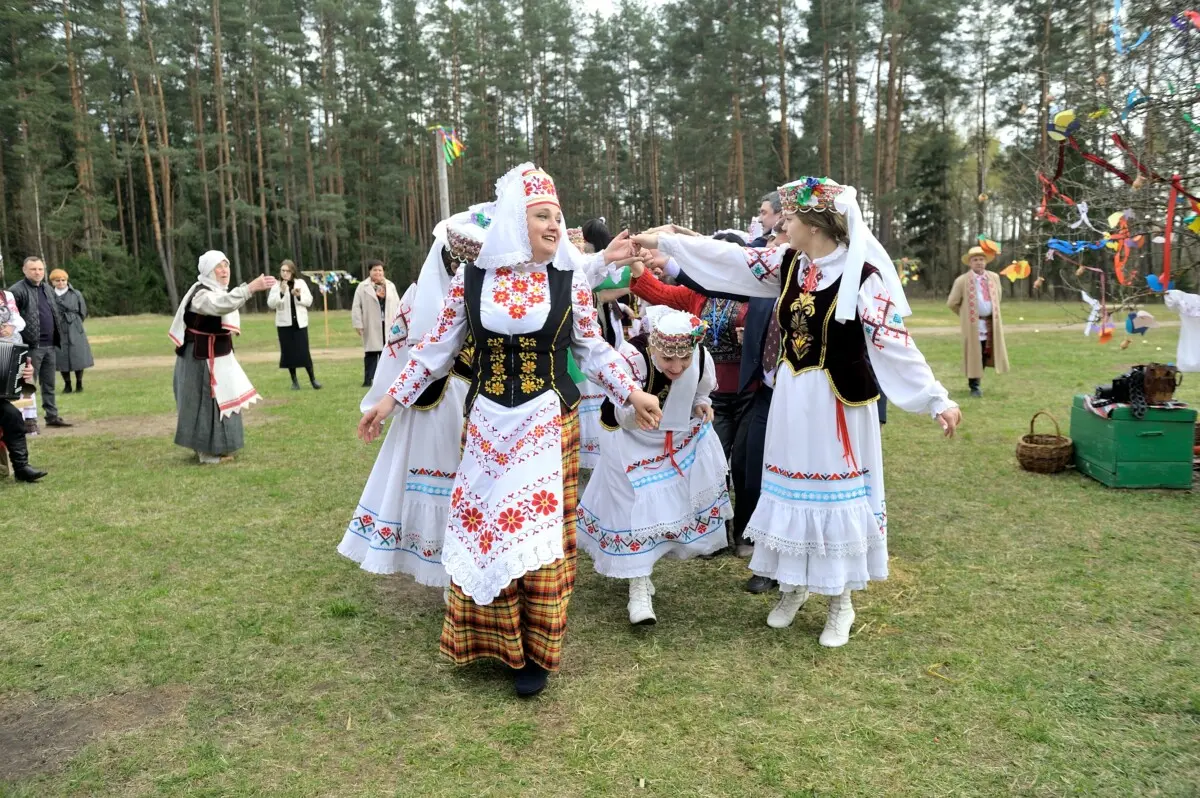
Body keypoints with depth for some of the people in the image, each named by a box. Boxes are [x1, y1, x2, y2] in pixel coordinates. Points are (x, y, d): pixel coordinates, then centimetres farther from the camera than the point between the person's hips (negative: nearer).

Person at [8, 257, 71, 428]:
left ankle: (52, 416, 21)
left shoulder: (46, 288, 15)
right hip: (31, 345, -7)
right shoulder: (17, 290, -9)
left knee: (49, 383, 13)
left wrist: (58, 335, 17)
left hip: (49, 345, 7)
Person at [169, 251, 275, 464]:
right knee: (207, 402, -3)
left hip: (217, 356, 10)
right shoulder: (201, 294, -22)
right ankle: (208, 452, 5)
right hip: (201, 358, -10)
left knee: (220, 400, 17)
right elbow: (223, 305, -43)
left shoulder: (219, 291, 10)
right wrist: (251, 287, -52)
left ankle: (214, 447, 29)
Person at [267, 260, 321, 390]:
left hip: (300, 322, 0)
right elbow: (271, 304, -9)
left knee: (304, 352, -4)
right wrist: (281, 293, -20)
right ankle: (294, 381, 12)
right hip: (284, 324, 0)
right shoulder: (276, 286, 0)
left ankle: (312, 379, 7)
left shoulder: (301, 283, 2)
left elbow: (309, 301, 2)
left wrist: (299, 296, -16)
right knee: (289, 352, 2)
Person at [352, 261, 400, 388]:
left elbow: (397, 304, 12)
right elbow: (356, 307, -1)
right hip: (372, 326, -3)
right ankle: (368, 379, 2)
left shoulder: (390, 286, 11)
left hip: (388, 325, 3)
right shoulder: (363, 287, 1)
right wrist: (358, 324, -7)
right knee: (371, 352, -2)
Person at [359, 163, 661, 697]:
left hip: (548, 424, -1)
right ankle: (487, 639, 29)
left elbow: (592, 348, 8)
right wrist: (391, 399, 8)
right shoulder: (470, 279, -2)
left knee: (540, 531, 2)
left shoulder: (570, 280, -3)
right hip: (487, 423, 1)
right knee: (483, 529, 8)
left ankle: (534, 652, 19)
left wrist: (631, 392, 3)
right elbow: (437, 348, 6)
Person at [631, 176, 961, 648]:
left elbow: (894, 345, -16)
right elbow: (727, 257, 7)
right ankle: (794, 585, 33)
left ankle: (840, 601, 23)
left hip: (836, 401, -5)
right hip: (791, 398, 6)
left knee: (835, 493, 5)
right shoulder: (788, 264, 1)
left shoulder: (863, 274, -16)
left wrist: (937, 399, -21)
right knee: (793, 487, 14)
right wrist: (661, 241, 9)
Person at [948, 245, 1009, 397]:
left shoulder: (994, 277, 5)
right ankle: (974, 386, 11)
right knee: (974, 354, -1)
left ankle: (977, 382, 27)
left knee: (986, 354, 10)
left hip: (991, 322, 5)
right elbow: (952, 303, -3)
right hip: (973, 324, -5)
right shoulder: (962, 281, -10)